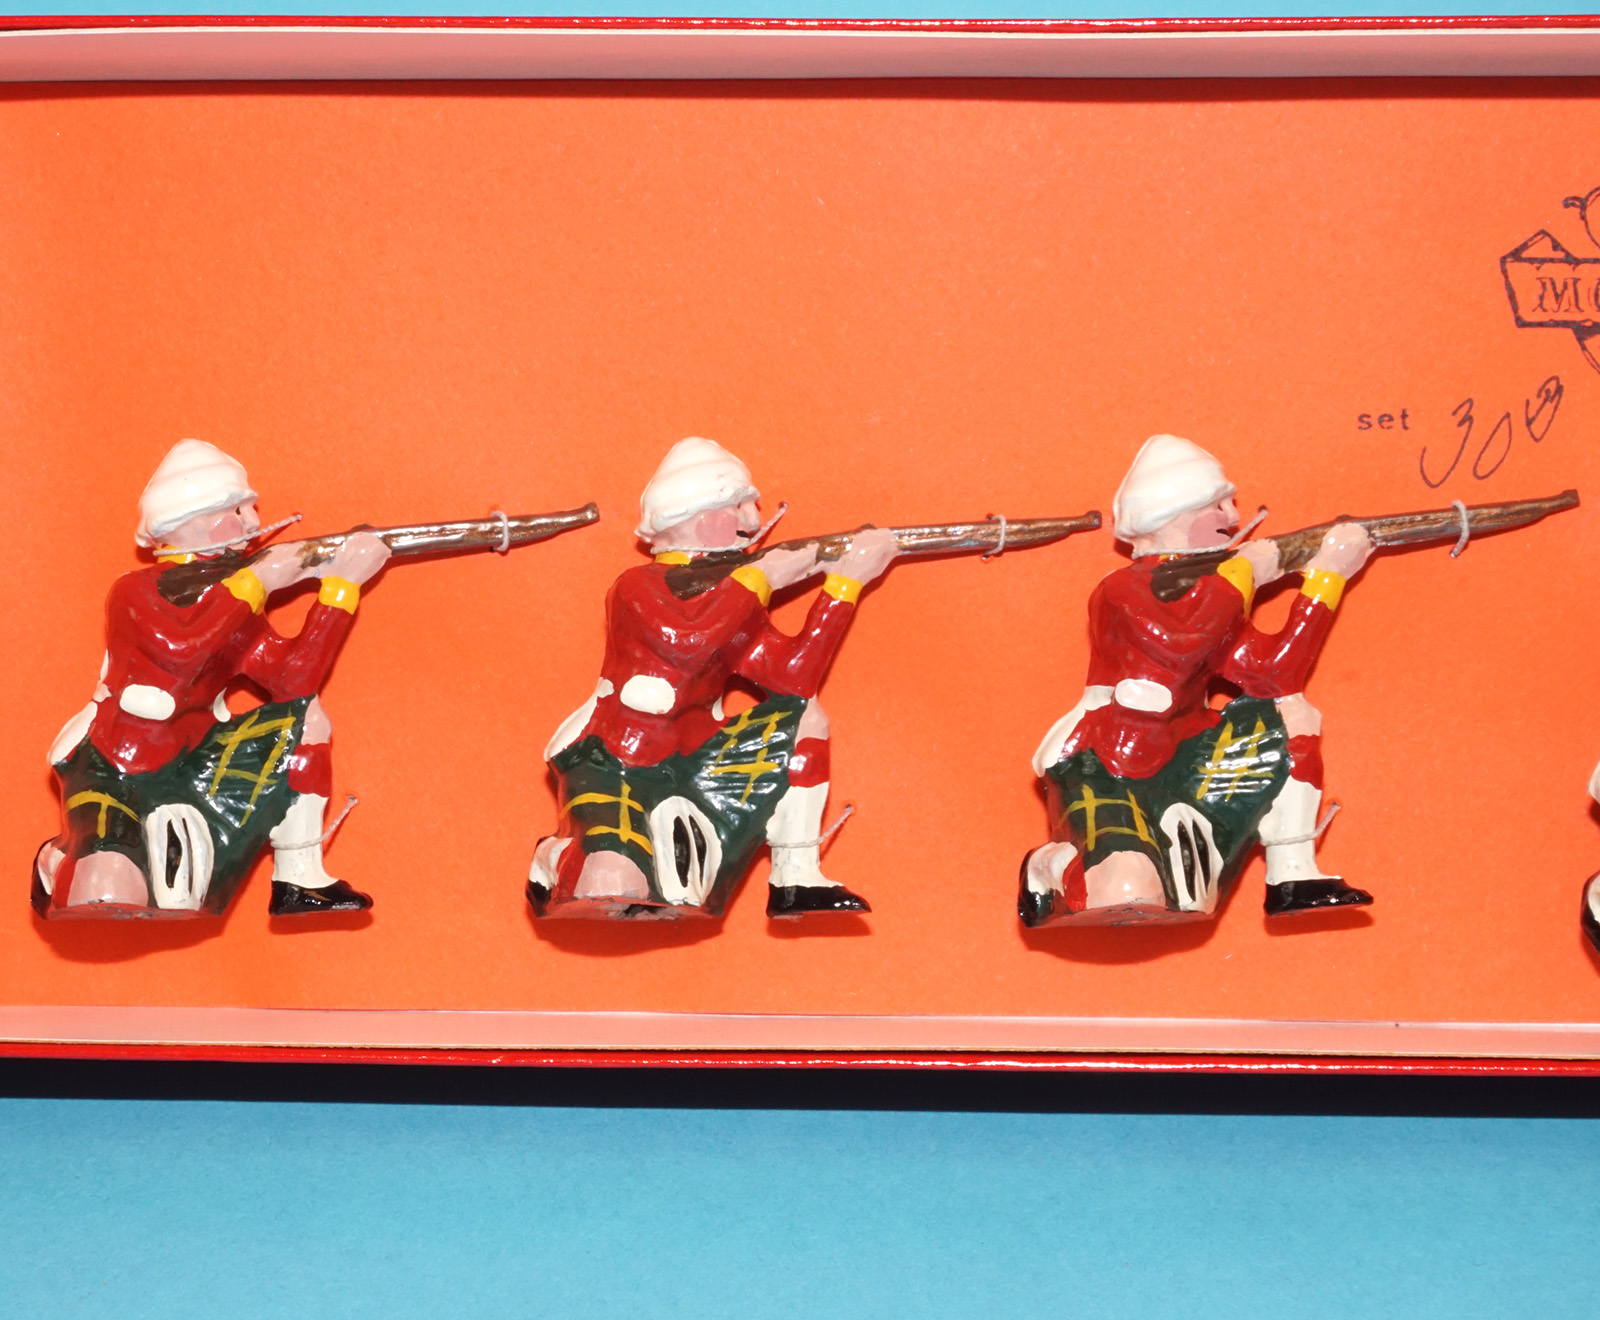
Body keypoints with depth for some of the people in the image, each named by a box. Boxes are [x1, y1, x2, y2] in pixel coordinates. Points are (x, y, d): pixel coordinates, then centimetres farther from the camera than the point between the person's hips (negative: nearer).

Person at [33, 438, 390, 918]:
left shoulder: (231, 606, 5)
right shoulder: (135, 592, -14)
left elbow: (294, 679, -10)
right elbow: (178, 647, -37)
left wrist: (341, 584, -15)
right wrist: (259, 579, -28)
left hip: (186, 763, 7)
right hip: (111, 770, -7)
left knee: (303, 716, -2)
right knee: (112, 899, -30)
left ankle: (298, 882, 1)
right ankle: (58, 860, 9)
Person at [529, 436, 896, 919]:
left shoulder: (731, 603, 10)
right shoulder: (638, 588, -11)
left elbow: (795, 676, -6)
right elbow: (685, 641, -33)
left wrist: (845, 581, -8)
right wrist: (760, 576, -22)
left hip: (685, 765, 7)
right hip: (610, 767, -7)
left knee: (804, 716, -3)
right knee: (615, 889, -33)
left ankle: (796, 883, -2)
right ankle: (556, 859, 4)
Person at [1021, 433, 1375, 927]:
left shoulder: (1206, 598, 14)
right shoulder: (1123, 591, -12)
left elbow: (1276, 672, 2)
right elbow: (1177, 643, -34)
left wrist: (1326, 575, 1)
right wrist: (1244, 571, -20)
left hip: (1172, 769, 9)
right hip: (1102, 772, -9)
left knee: (1288, 713, 4)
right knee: (1131, 893, -34)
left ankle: (1293, 879, 3)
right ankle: (1049, 867, 1)